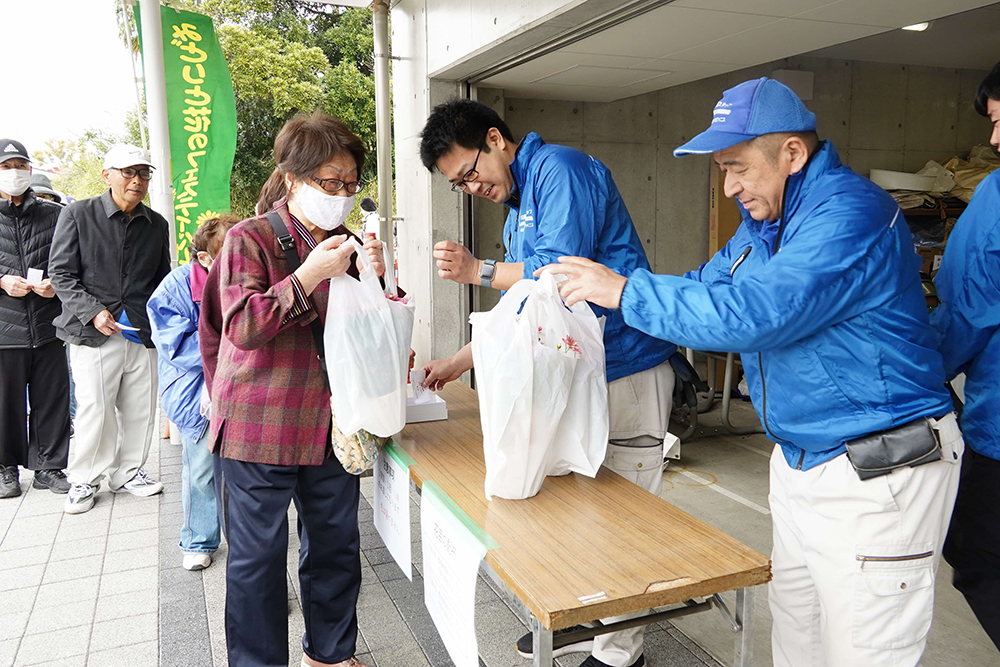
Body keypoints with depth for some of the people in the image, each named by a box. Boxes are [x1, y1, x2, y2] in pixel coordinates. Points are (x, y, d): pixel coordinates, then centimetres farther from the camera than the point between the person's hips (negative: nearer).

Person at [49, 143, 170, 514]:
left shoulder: (156, 224, 12)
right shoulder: (78, 215, 0)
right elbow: (61, 274, -2)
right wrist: (93, 312, -13)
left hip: (143, 332, 4)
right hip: (93, 333, -4)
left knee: (140, 409, 8)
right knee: (95, 410, -3)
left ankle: (128, 472, 26)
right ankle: (84, 479, 16)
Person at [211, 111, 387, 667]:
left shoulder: (347, 246, 11)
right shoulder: (250, 239, -5)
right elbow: (242, 327, -16)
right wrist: (309, 276, -24)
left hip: (332, 426, 5)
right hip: (260, 427, -5)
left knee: (337, 544, 14)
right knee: (258, 555, 4)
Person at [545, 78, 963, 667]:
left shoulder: (850, 213, -22)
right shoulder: (767, 216, 10)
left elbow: (752, 313, -32)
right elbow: (708, 288, 13)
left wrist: (627, 291, -24)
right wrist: (597, 287, 0)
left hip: (879, 471, -9)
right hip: (801, 458, 9)